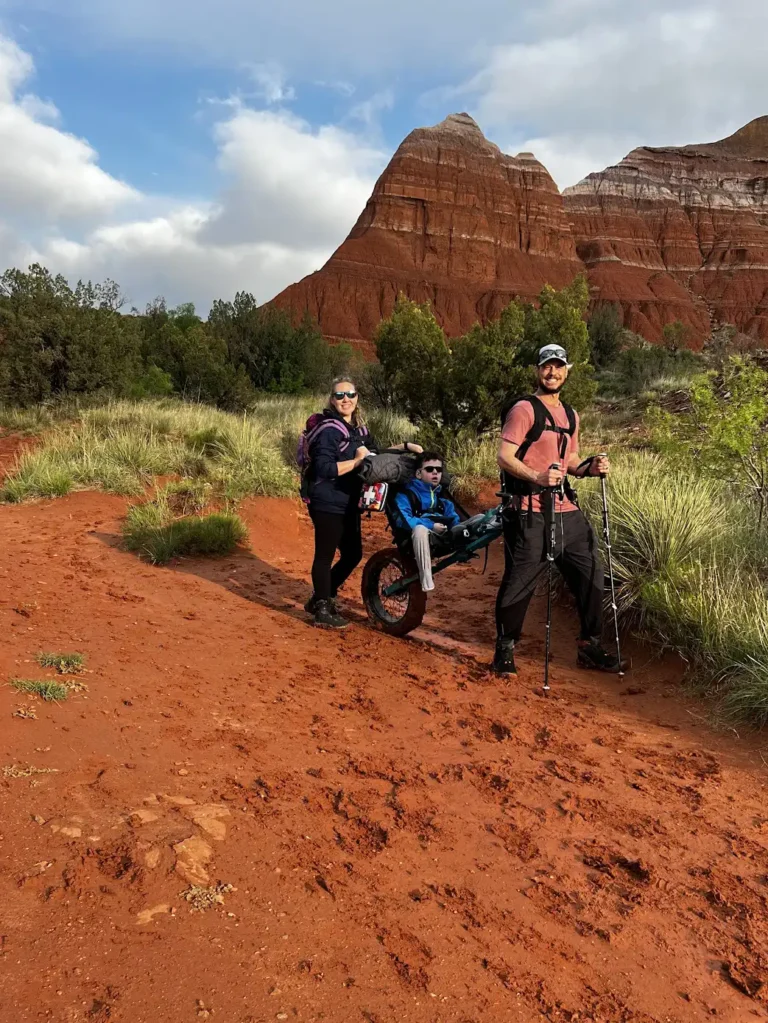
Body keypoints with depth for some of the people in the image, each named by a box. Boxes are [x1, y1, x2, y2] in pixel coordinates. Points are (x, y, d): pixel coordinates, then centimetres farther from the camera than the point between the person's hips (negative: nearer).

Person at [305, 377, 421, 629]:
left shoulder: (358, 428, 12)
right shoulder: (329, 430, -16)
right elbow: (324, 469, -25)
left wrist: (405, 446, 13)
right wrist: (357, 460, -22)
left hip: (348, 505, 9)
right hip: (327, 505, -9)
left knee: (353, 554, 15)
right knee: (325, 556, 1)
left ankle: (321, 598, 31)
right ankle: (322, 610, 14)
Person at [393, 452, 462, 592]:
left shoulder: (442, 496, 21)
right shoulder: (406, 494, 1)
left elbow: (453, 518, 9)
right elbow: (403, 520, -14)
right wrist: (430, 525, -23)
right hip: (417, 538, -4)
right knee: (420, 529, -43)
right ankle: (426, 582, -42)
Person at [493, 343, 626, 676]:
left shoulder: (571, 415, 18)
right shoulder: (524, 409, -5)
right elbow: (504, 457, -14)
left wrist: (591, 466, 4)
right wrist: (537, 477, -29)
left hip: (565, 508, 7)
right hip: (530, 511, -7)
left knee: (591, 573, 9)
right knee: (519, 580, -3)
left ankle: (590, 647, 24)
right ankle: (505, 648, 15)